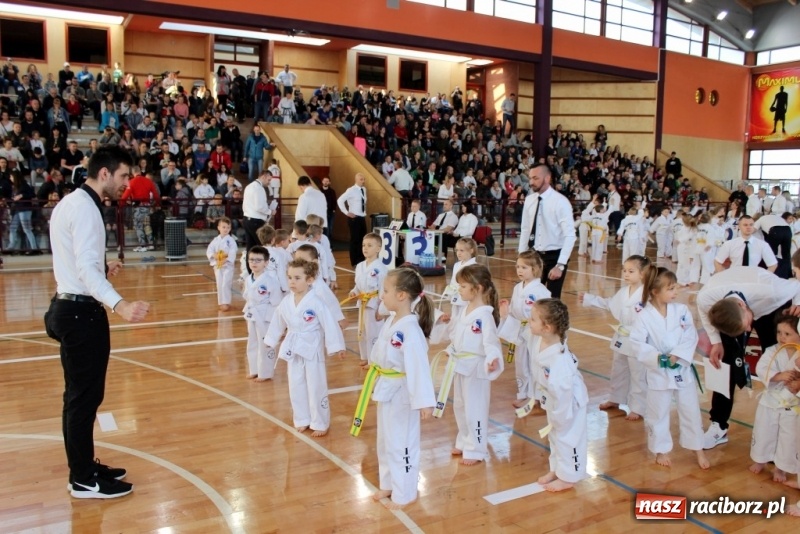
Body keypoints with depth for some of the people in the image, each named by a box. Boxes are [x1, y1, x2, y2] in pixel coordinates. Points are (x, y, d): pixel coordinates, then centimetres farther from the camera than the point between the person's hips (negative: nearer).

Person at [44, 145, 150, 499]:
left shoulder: (71, 202, 13)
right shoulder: (85, 208, -18)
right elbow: (86, 268, -29)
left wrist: (103, 267, 31)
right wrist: (119, 306, -41)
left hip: (71, 308, 11)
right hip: (82, 312, -11)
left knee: (81, 394, 18)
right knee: (84, 396, 0)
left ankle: (84, 467, 32)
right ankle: (84, 481, 13)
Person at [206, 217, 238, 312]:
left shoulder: (231, 240, -7)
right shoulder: (216, 240, 4)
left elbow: (232, 254, -14)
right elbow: (209, 250, 4)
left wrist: (226, 260, -25)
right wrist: (214, 256, -15)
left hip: (228, 265, -4)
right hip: (217, 265, 4)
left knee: (225, 284, -10)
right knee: (219, 285, 10)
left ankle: (226, 303, -4)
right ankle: (221, 303, 22)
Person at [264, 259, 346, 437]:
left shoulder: (316, 302, -18)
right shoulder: (286, 302, -1)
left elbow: (329, 325, -16)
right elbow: (278, 323, 13)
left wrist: (336, 346, -15)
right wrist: (271, 341, 21)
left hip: (312, 349, -5)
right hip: (293, 350, 6)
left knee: (316, 387, 3)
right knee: (296, 387, 15)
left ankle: (320, 423, 19)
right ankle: (302, 420, 32)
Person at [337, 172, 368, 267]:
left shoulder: (364, 189, 9)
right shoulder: (351, 190, -13)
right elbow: (340, 201, -16)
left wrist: (365, 211, 12)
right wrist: (347, 213, -14)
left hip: (363, 218, 7)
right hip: (354, 218, -7)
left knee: (363, 239, 11)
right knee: (355, 240, -1)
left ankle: (362, 261, 21)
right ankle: (355, 262, 8)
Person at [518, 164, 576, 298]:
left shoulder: (561, 202, -16)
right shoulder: (529, 200, 1)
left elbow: (570, 236, -19)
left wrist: (560, 265, -24)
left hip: (555, 256, -5)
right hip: (535, 255, 5)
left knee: (552, 298, 2)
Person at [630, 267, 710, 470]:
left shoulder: (682, 310, -5)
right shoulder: (644, 316, -14)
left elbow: (691, 337, -7)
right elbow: (637, 343, -14)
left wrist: (677, 356, -19)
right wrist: (657, 358, -23)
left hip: (683, 369, 3)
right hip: (658, 372, -3)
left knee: (691, 410, 14)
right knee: (658, 413, 11)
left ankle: (698, 449, 32)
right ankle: (661, 450, 30)